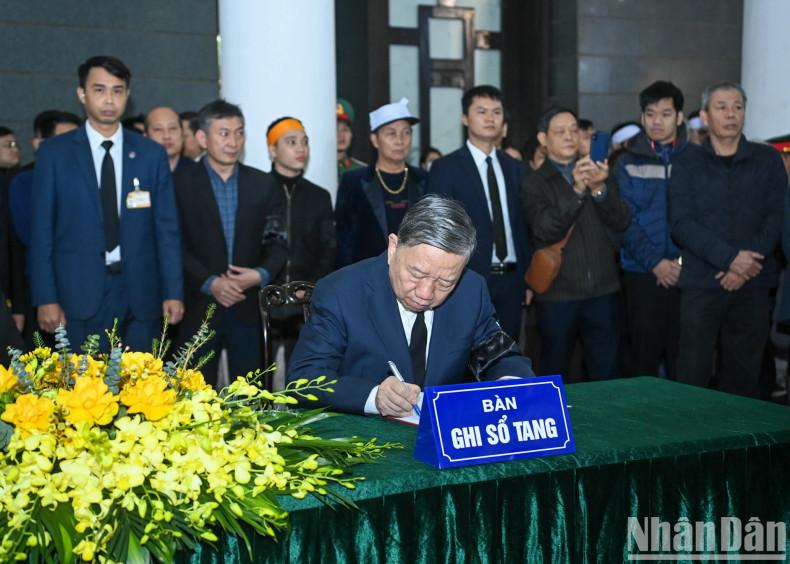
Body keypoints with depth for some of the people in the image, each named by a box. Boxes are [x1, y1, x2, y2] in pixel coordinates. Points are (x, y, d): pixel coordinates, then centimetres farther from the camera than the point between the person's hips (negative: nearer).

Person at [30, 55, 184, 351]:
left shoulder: (152, 154, 8)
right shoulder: (53, 152, 5)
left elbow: (166, 227, 7)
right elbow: (42, 230, 3)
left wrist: (174, 292, 0)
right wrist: (46, 298, -4)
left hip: (140, 294, 1)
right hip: (80, 294, -1)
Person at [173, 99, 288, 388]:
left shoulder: (263, 184, 10)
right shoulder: (180, 182, 1)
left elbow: (278, 242, 8)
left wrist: (262, 274, -10)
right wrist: (210, 283, -14)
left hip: (248, 310, 2)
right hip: (199, 308, -2)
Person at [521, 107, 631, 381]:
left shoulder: (600, 175, 12)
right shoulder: (534, 183, 1)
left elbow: (621, 222, 0)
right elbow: (544, 230, -14)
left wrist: (599, 189, -18)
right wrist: (576, 191, -24)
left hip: (603, 290, 2)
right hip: (558, 293, -2)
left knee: (606, 371, 5)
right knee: (555, 373, 7)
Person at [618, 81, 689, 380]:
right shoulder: (629, 164, 7)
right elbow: (626, 220, -1)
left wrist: (685, 259, -12)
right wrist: (655, 262, -11)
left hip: (686, 273, 0)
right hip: (643, 273, 0)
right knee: (644, 353, 2)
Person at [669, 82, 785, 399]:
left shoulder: (768, 160, 10)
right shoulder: (687, 164, 6)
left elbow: (777, 217, 2)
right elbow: (682, 224, -4)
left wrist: (749, 262, -12)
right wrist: (730, 257, -15)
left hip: (753, 285, 2)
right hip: (701, 283, -1)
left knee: (744, 375, 5)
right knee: (692, 375, -4)